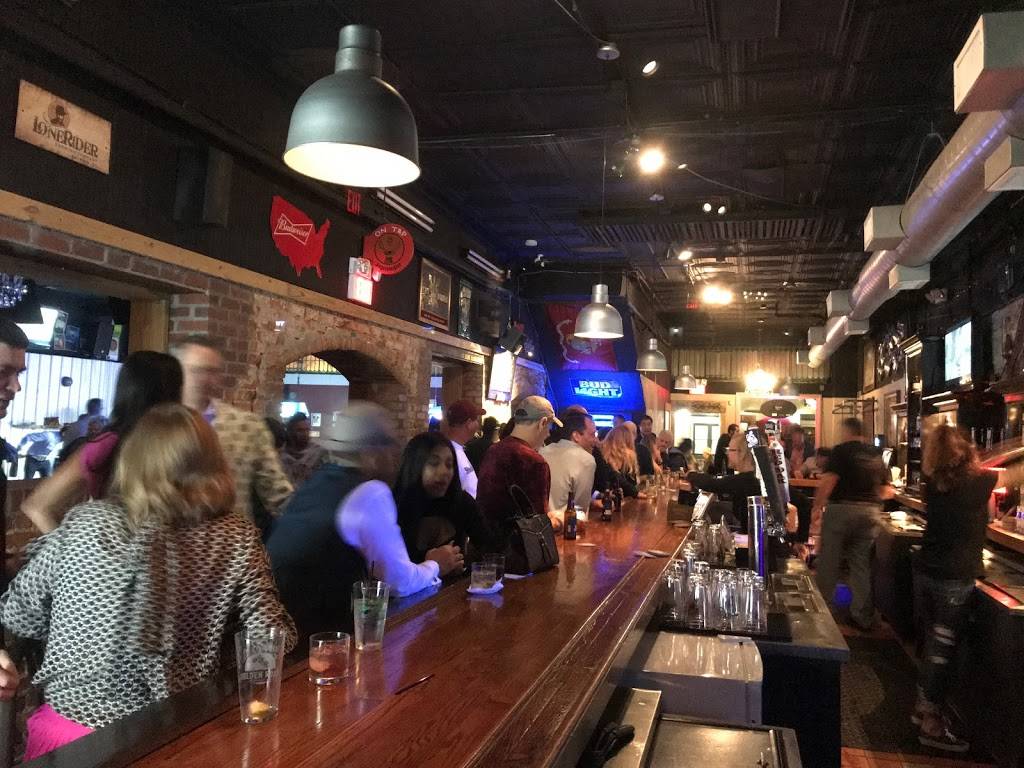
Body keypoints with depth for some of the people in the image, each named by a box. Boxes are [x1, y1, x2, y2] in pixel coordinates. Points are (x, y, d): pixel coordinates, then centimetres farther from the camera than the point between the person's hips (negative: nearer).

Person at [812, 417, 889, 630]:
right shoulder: (875, 455, 11)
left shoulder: (841, 451, -6)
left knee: (829, 562, 6)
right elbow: (884, 488, 15)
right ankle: (862, 616, 14)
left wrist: (817, 507, -11)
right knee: (862, 564, 10)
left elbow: (829, 481, -16)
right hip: (870, 511, 5)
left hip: (841, 508, -5)